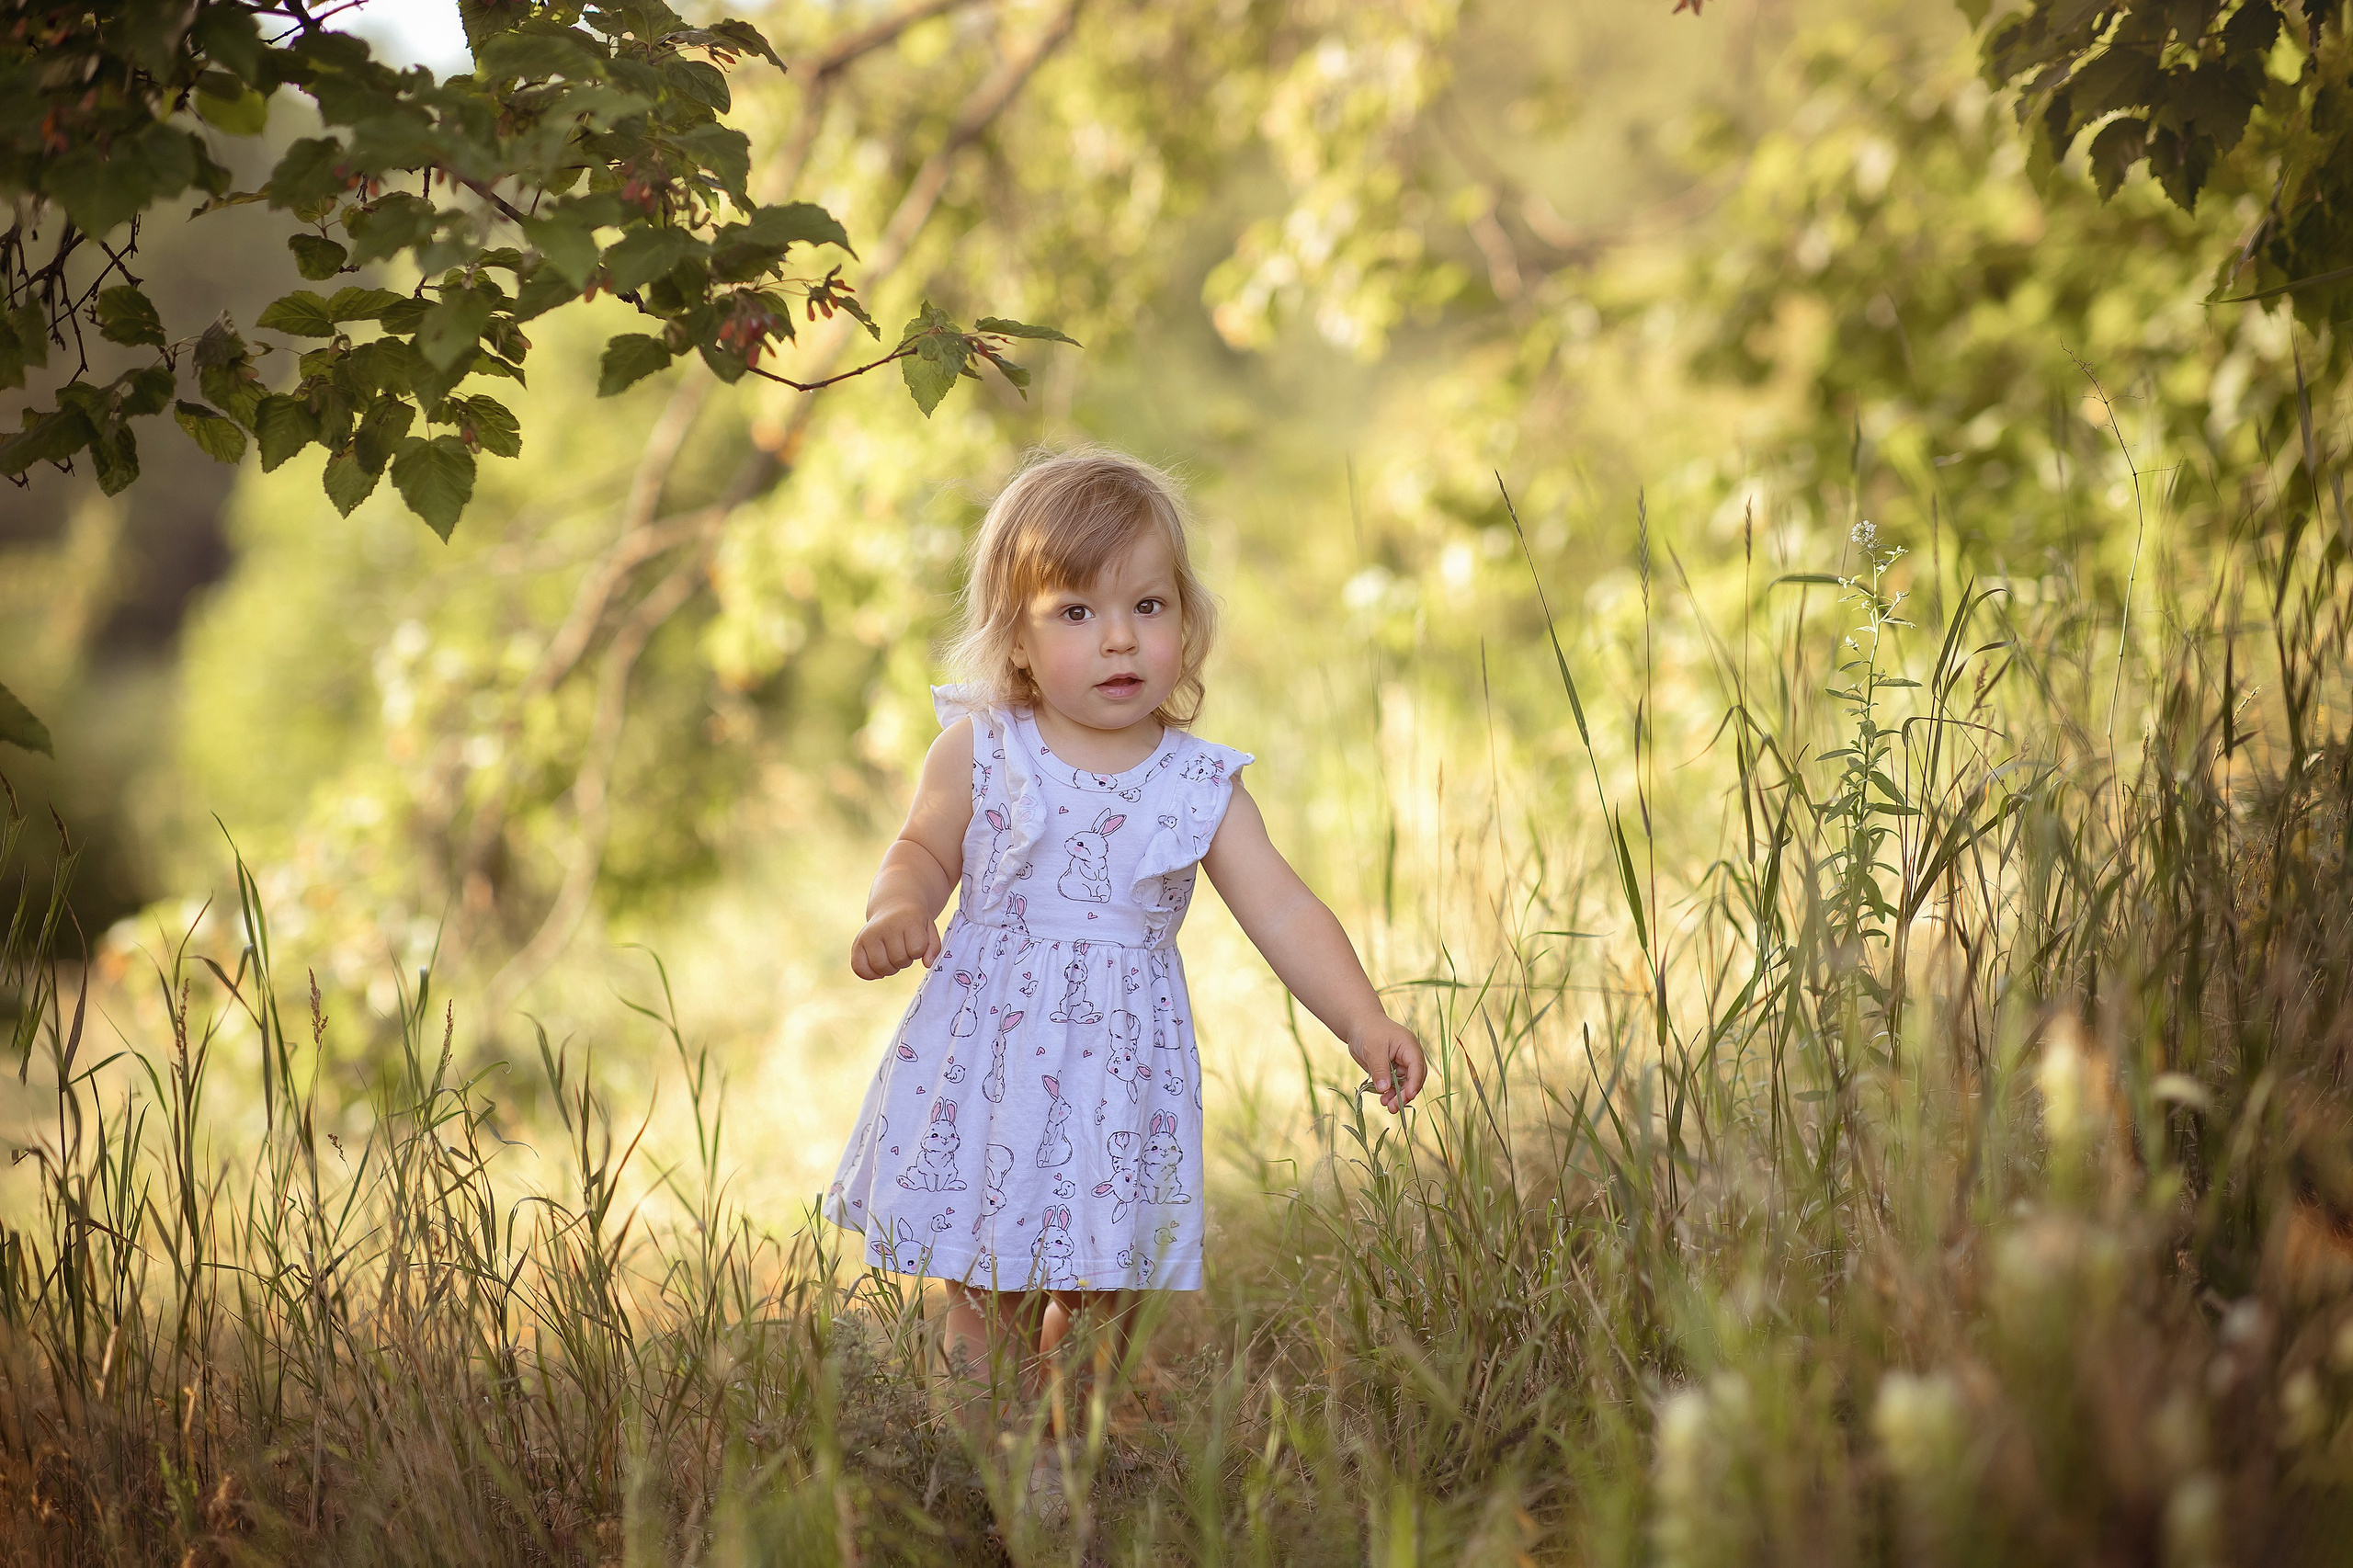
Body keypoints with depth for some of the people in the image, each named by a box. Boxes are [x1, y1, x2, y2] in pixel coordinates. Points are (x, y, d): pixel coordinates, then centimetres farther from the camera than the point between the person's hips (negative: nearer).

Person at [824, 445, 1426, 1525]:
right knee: (981, 1309, 7)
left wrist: (1364, 1023, -14)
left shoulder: (1200, 787, -3)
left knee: (1093, 1302, 7)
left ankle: (1057, 1459, 29)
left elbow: (1280, 911, -5)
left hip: (1119, 1067, 1)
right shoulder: (979, 751, -3)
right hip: (986, 1058, 0)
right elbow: (924, 849, 9)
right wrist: (897, 910, -13)